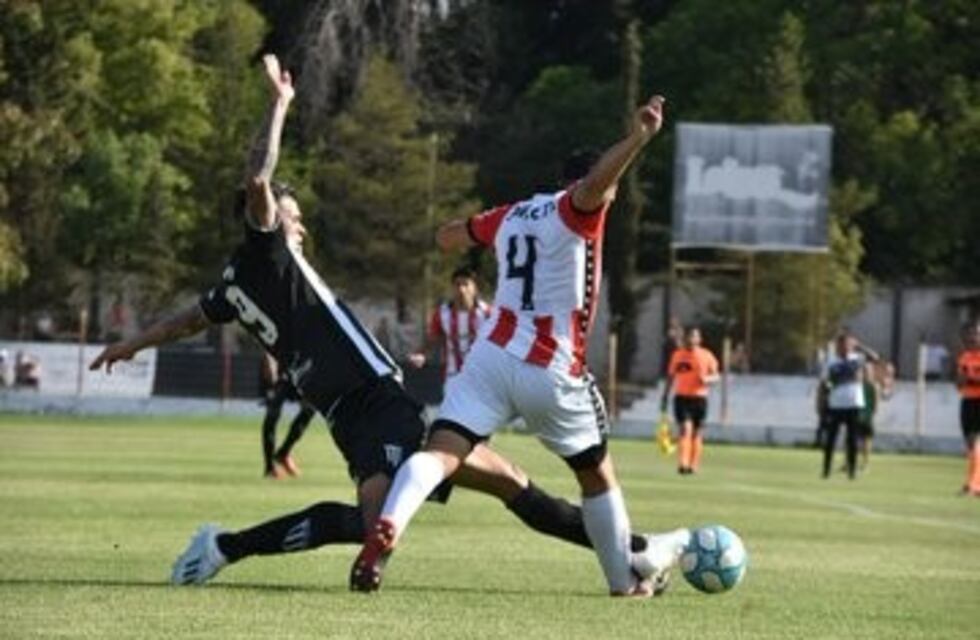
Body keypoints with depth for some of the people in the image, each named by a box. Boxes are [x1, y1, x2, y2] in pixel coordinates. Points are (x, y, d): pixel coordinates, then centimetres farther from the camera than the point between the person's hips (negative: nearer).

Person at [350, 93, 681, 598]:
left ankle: (387, 525, -43)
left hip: (491, 357, 4)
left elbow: (446, 238, 30)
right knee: (597, 475, 18)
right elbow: (591, 186, -30)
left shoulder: (513, 215, 15)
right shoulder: (574, 213, -5)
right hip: (551, 373, -4)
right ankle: (625, 583, 28)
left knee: (442, 452, -15)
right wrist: (637, 139, -41)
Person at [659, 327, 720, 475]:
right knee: (685, 428, -15)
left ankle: (694, 466, 17)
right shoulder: (678, 355, 7)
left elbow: (716, 376, 6)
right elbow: (671, 377, 15)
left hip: (699, 397, 1)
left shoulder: (706, 356, 3)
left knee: (696, 432, 7)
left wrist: (707, 379, -16)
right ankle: (683, 464, -23)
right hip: (682, 397, -1)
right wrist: (665, 397, 13)